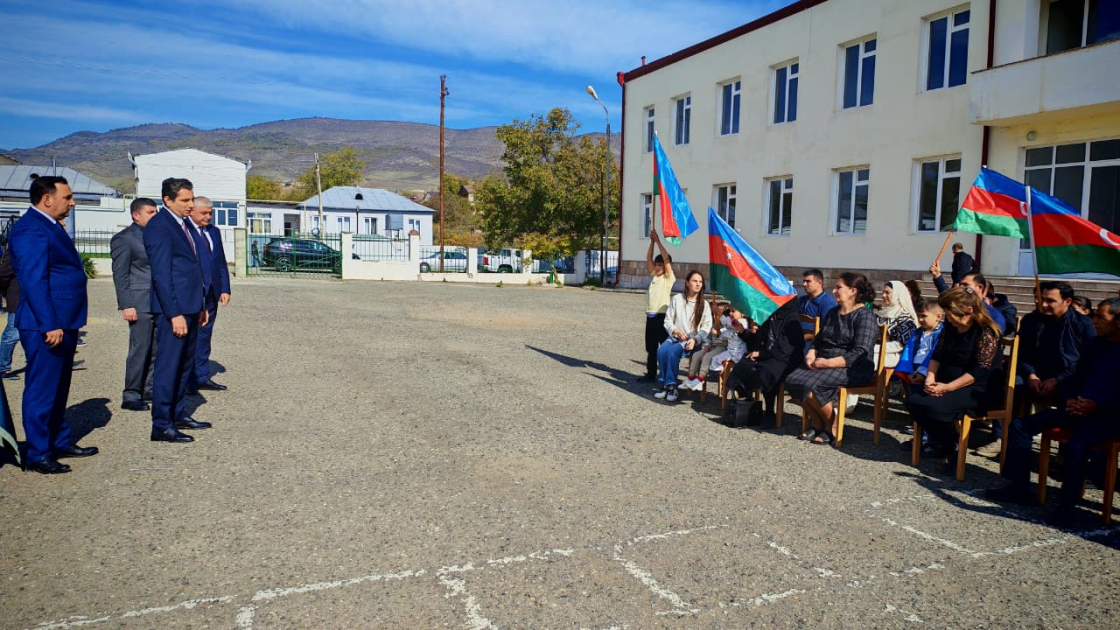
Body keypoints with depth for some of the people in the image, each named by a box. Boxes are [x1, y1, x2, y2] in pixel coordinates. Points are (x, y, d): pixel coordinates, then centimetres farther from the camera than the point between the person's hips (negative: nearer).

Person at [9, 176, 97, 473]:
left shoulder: (50, 226, 16)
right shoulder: (30, 230, -15)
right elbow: (34, 281, -21)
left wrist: (65, 324, 17)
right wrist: (49, 325, -24)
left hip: (64, 323, 10)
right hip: (46, 326, -10)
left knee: (59, 388, 18)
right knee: (42, 389, -2)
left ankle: (60, 442, 30)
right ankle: (38, 454, 7)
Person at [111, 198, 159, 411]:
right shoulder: (123, 239, -5)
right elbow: (120, 275, -8)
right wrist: (126, 306, -13)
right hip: (140, 303, -7)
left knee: (156, 349, 10)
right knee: (140, 349, -5)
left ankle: (149, 389, 20)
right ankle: (130, 396, 3)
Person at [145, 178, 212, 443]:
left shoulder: (185, 223, 15)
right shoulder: (158, 226, -12)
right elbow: (161, 274, -17)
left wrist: (201, 305, 18)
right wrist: (174, 314, -21)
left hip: (190, 307, 9)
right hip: (173, 309, -9)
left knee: (185, 364, 16)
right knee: (168, 366, -4)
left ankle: (178, 414, 28)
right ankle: (161, 426, 2)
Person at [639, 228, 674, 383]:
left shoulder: (669, 278, -3)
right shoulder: (654, 276, 15)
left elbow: (666, 259, -14)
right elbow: (648, 259, 9)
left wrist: (658, 240, -14)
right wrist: (652, 241, 0)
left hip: (662, 316, -7)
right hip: (650, 316, 7)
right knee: (650, 348, 11)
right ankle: (651, 374, 19)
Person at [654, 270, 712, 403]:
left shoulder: (704, 304, 3)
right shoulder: (677, 299, 7)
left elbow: (706, 328, -1)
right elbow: (668, 320, 8)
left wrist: (695, 340, -18)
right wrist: (675, 330, -12)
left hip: (693, 341, -2)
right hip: (675, 337, 2)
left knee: (672, 351, -33)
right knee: (661, 350, -30)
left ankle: (671, 386, -25)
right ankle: (665, 385, -21)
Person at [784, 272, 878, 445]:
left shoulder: (865, 316, -8)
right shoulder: (832, 313, 17)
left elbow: (860, 352, -19)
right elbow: (818, 340, 18)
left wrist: (829, 363, -23)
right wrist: (811, 355, -5)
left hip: (853, 368, -8)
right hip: (825, 364, 8)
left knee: (811, 384, -30)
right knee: (792, 380, -18)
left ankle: (832, 427, -8)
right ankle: (816, 424, -2)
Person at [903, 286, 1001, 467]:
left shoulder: (986, 333, -14)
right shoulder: (949, 328, 9)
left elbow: (979, 371, -19)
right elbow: (937, 356, 10)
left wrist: (947, 387, -23)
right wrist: (930, 380, -8)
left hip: (975, 390, -7)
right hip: (945, 385, 8)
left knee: (934, 406, -32)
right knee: (913, 401, -17)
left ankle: (954, 448, -5)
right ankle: (941, 444, 3)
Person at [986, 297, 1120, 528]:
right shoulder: (1095, 345, 16)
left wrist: (1097, 405, -24)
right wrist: (1069, 400, 0)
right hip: (1079, 408, 8)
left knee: (1077, 444, -38)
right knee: (1020, 425, -4)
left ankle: (1066, 507, -24)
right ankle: (1020, 489, 2)